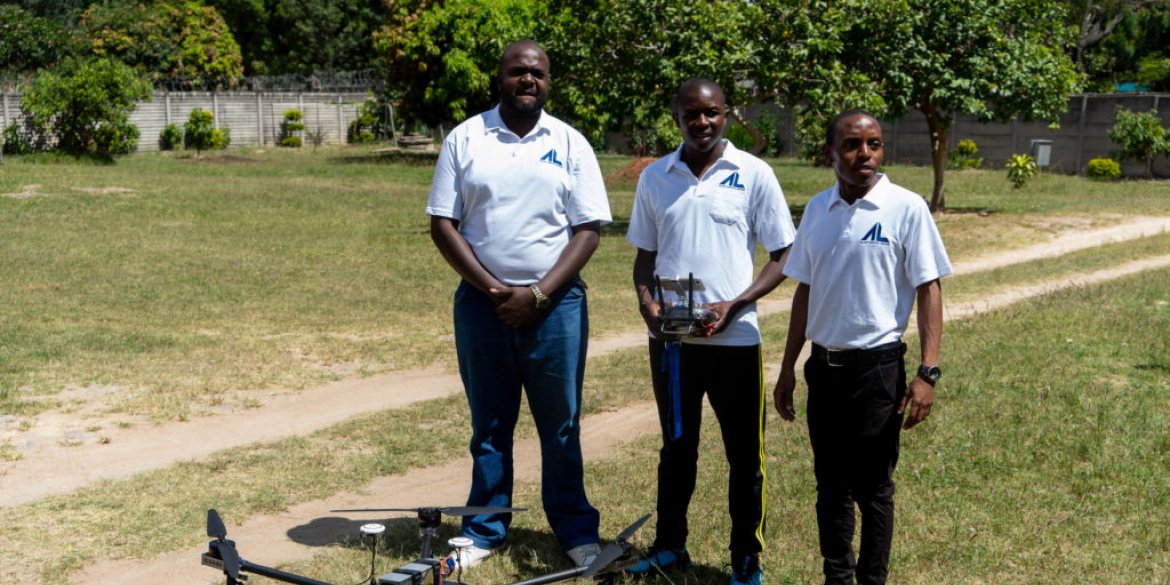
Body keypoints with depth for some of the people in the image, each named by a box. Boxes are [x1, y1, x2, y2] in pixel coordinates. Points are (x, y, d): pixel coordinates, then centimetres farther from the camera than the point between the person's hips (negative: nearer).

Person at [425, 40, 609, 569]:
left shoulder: (570, 144, 2)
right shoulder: (464, 139, 2)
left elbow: (588, 229, -2)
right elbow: (443, 224, 0)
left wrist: (538, 294, -12)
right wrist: (492, 288, -10)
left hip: (555, 304, 0)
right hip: (481, 302, 1)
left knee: (561, 425, 6)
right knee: (489, 425, 10)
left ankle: (575, 530, 18)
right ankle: (485, 530, 21)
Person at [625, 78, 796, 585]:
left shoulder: (754, 175, -5)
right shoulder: (654, 178, 4)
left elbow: (783, 256, -3)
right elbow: (646, 254, 12)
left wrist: (734, 304, -15)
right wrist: (647, 302, -7)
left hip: (735, 338, -3)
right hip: (671, 339, 3)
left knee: (744, 453, 6)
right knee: (676, 447, 15)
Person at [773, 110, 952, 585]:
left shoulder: (906, 208, -8)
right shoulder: (818, 209, 6)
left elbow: (928, 290, -8)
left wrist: (927, 373, -15)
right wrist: (788, 367, 13)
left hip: (878, 366, -4)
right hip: (824, 366, 5)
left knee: (873, 487, 4)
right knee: (830, 483, 14)